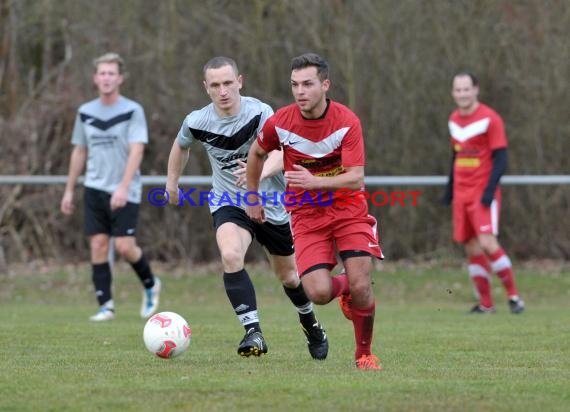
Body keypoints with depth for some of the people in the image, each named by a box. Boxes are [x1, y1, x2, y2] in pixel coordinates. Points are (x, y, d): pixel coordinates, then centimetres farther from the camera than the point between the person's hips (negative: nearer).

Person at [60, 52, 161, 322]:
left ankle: (150, 285, 17)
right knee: (98, 245, -3)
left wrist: (123, 187, -25)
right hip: (95, 189, 4)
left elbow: (136, 150, -14)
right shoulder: (85, 112, 9)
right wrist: (69, 191, 15)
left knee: (125, 246, -11)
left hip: (125, 192, -4)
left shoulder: (133, 111, -6)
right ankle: (105, 306, 3)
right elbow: (79, 152, 17)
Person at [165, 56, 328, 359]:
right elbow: (181, 145, 13)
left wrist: (261, 171, -57)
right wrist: (172, 183, 21)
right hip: (229, 203, 1)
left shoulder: (259, 113, -22)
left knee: (287, 275, 16)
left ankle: (311, 325, 47)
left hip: (271, 203, -1)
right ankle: (253, 333, -28)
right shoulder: (197, 122, -11)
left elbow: (281, 152, -37)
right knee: (230, 255, -31)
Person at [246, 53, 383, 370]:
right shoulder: (280, 122, -11)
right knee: (319, 293, -17)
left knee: (360, 287, -14)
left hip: (348, 210, -1)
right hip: (307, 215, 1)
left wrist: (315, 181, -36)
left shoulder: (347, 121, -16)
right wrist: (253, 198, 18)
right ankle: (343, 286, 22)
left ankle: (364, 353, 12)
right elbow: (257, 154, 12)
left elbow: (356, 180, -22)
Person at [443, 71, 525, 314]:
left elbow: (501, 159, -11)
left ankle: (513, 295, -7)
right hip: (461, 194, 6)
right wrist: (449, 189, 21)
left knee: (487, 243, -18)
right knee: (472, 249, 4)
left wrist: (490, 190, -20)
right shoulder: (454, 120, 11)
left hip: (483, 193, -6)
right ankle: (485, 304, 12)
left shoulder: (490, 118, -9)